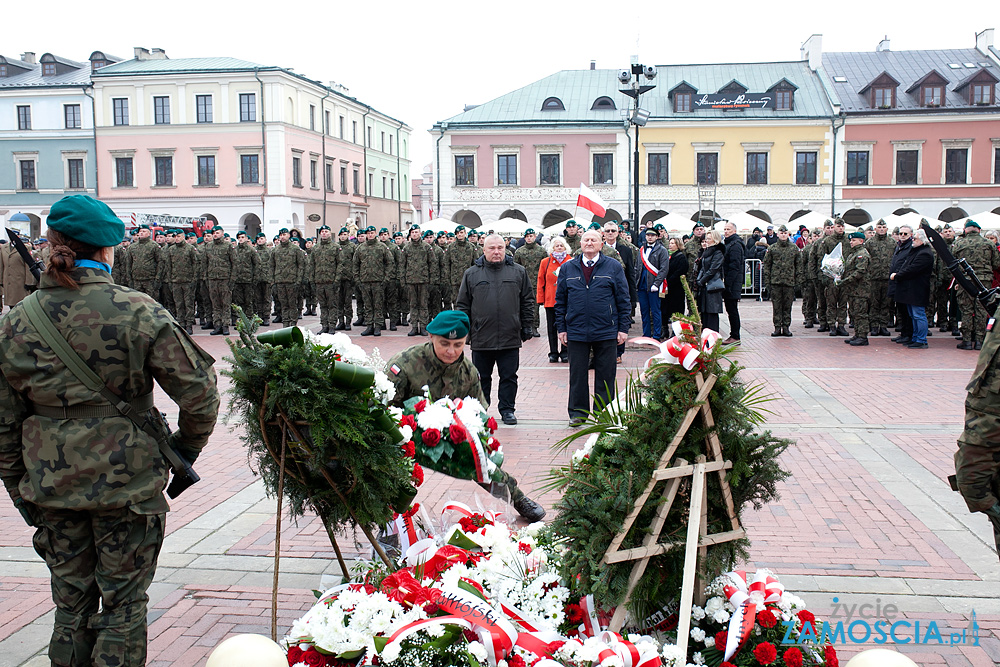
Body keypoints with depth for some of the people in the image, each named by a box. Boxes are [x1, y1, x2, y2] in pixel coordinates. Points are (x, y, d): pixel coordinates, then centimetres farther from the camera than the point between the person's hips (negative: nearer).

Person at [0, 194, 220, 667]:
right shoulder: (138, 311, -13)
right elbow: (198, 388, -13)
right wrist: (187, 446, 5)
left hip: (52, 486, 4)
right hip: (128, 484, -4)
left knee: (71, 600, 19)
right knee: (124, 601, 10)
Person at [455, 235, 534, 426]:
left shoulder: (518, 272, 6)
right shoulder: (472, 274, 5)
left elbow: (528, 301, 10)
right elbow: (462, 305, 8)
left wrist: (526, 326, 6)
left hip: (510, 338, 0)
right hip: (481, 338, 0)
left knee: (509, 376, 6)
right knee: (481, 377, 10)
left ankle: (507, 409, 19)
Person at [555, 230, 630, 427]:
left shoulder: (613, 267, 3)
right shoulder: (568, 268, 8)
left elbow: (623, 299, 3)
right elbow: (560, 300, 11)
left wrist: (623, 328, -2)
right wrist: (561, 328, 5)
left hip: (606, 332, -1)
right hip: (576, 332, 1)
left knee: (605, 375, 6)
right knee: (577, 375, 7)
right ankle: (577, 413, 19)